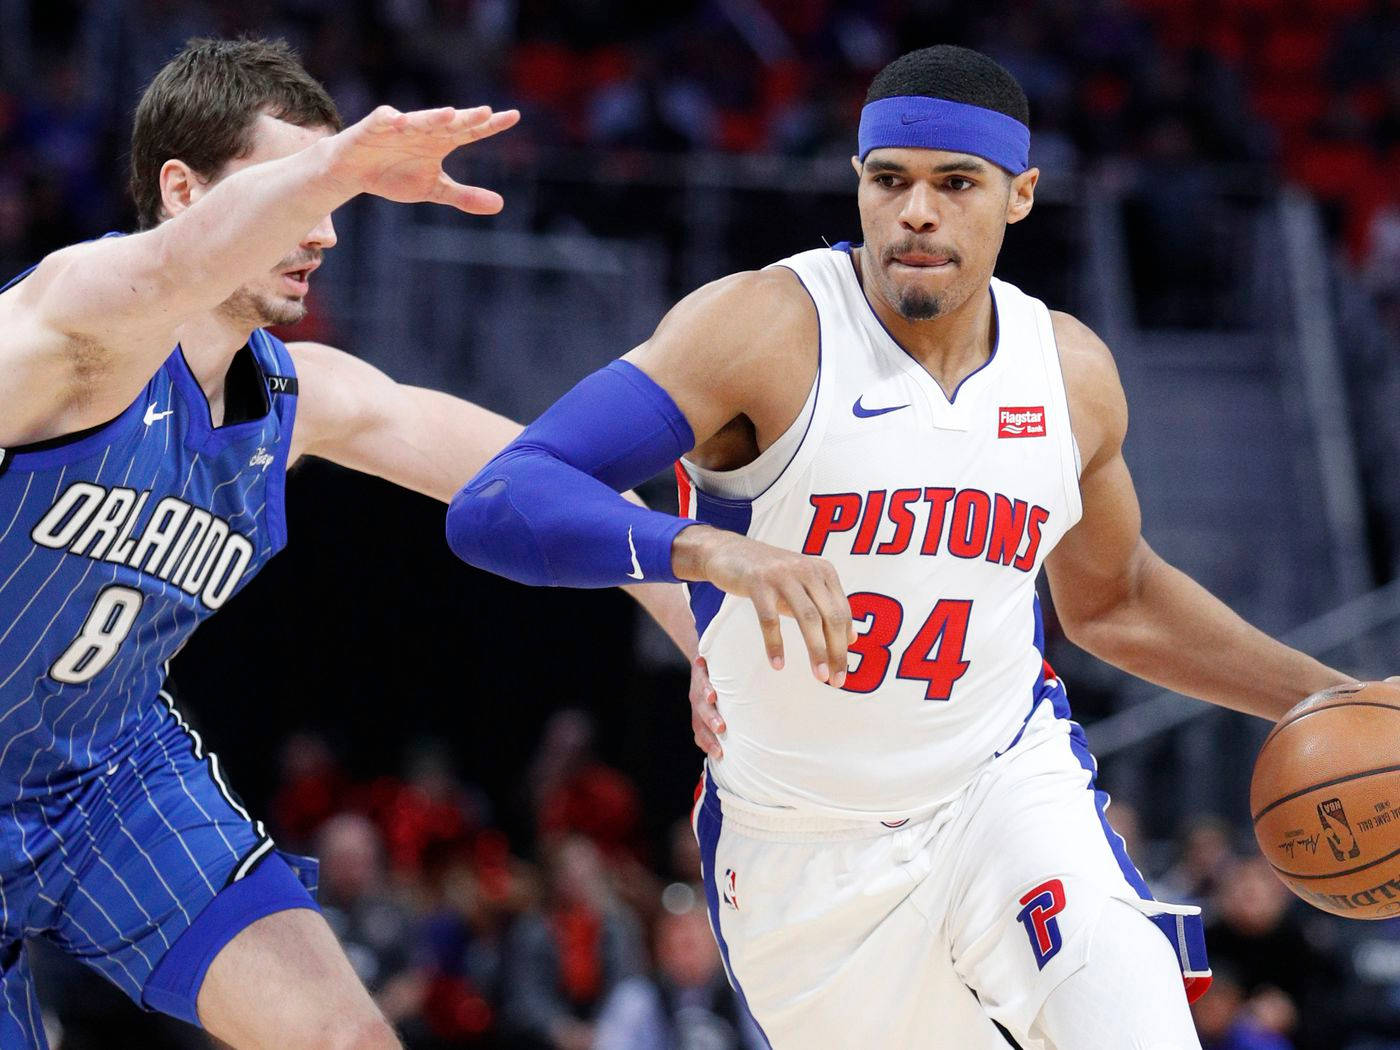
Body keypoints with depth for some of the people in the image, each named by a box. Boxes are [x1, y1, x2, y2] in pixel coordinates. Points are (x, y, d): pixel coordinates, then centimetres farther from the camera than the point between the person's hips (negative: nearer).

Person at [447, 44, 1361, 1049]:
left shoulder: (1070, 370, -1)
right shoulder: (764, 328, -18)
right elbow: (495, 507, -29)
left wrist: (1325, 699, 11)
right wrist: (712, 551, -45)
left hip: (1009, 779, 2)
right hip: (800, 848, -2)